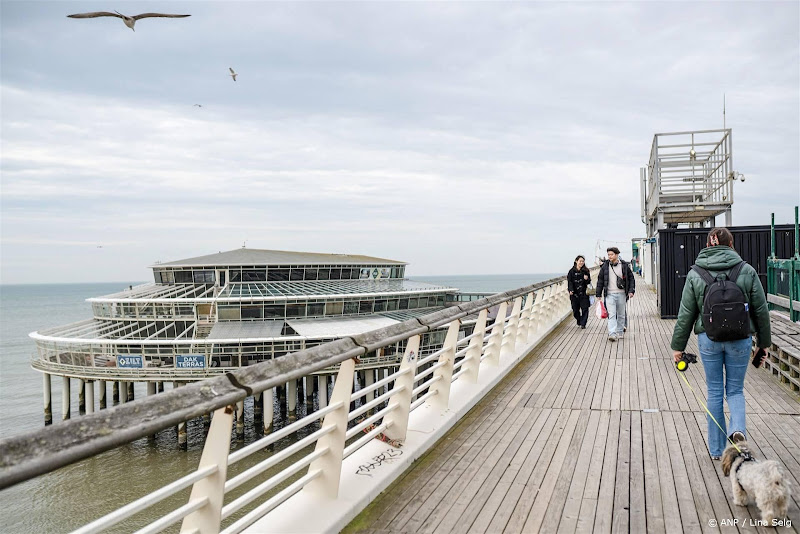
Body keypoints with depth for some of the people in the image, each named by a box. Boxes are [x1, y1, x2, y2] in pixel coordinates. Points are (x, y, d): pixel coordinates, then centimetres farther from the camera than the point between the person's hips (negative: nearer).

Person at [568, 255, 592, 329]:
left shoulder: (585, 271, 6)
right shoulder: (572, 271, 2)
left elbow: (589, 281, 9)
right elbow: (569, 281, -2)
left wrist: (586, 279, -15)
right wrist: (570, 290, -15)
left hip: (583, 293, 0)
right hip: (574, 293, 0)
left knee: (585, 309, -7)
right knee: (575, 309, 7)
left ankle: (583, 323, 0)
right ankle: (579, 321, 29)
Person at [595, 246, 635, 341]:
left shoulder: (624, 265, 2)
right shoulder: (605, 266, 2)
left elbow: (631, 279, 7)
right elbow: (600, 280, 7)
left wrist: (631, 291, -4)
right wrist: (599, 294, 5)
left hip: (621, 294, 1)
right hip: (609, 294, -1)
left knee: (621, 315, 10)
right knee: (611, 314, -10)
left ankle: (620, 332, 23)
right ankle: (612, 334, -16)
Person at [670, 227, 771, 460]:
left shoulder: (695, 274, -2)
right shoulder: (747, 271, -2)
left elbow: (685, 314, -1)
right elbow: (761, 310, 3)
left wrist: (678, 346, 7)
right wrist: (763, 342, 14)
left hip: (708, 340, 0)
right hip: (740, 340, 0)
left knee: (714, 391, 12)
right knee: (735, 389, 16)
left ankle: (717, 449, 18)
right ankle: (738, 427, -12)